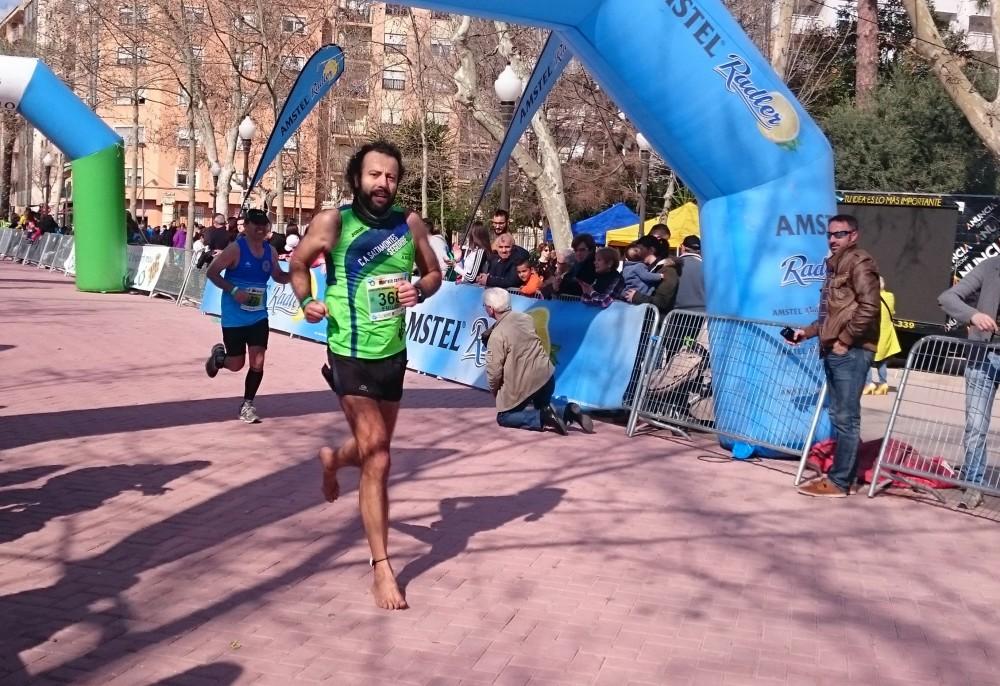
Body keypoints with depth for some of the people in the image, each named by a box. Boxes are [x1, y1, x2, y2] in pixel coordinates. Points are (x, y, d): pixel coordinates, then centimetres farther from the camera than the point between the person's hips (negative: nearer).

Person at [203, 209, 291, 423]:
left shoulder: (270, 252, 3)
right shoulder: (235, 249, -14)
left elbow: (278, 277, 18)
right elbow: (211, 272, -12)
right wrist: (233, 290, -24)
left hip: (259, 316, 4)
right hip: (234, 317, -4)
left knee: (257, 363, -4)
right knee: (236, 364, 4)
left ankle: (247, 405, 12)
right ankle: (219, 355, 40)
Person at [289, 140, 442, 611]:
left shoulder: (411, 224, -2)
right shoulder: (333, 222, -10)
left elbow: (434, 272, 11)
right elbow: (298, 263, 6)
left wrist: (420, 291, -11)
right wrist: (306, 300, -12)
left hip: (394, 353, 5)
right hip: (351, 355, -4)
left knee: (375, 449, 23)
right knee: (377, 461, -8)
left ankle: (332, 460, 59)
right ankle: (382, 568, 3)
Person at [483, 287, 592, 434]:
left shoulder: (497, 335, -17)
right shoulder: (526, 318, 4)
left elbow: (494, 371, -16)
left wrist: (494, 392, 2)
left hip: (523, 386, -7)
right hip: (547, 376, 7)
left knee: (503, 418, 11)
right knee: (540, 408, 30)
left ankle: (543, 417, -12)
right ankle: (568, 412, 0)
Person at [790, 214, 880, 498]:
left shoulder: (859, 263, -7)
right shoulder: (835, 265, 21)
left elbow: (869, 308, -18)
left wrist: (844, 341, -17)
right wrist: (807, 332, 18)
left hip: (851, 352, -9)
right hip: (834, 351, 9)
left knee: (846, 418, -6)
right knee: (839, 416, 12)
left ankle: (839, 481, -2)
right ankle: (846, 473, 20)